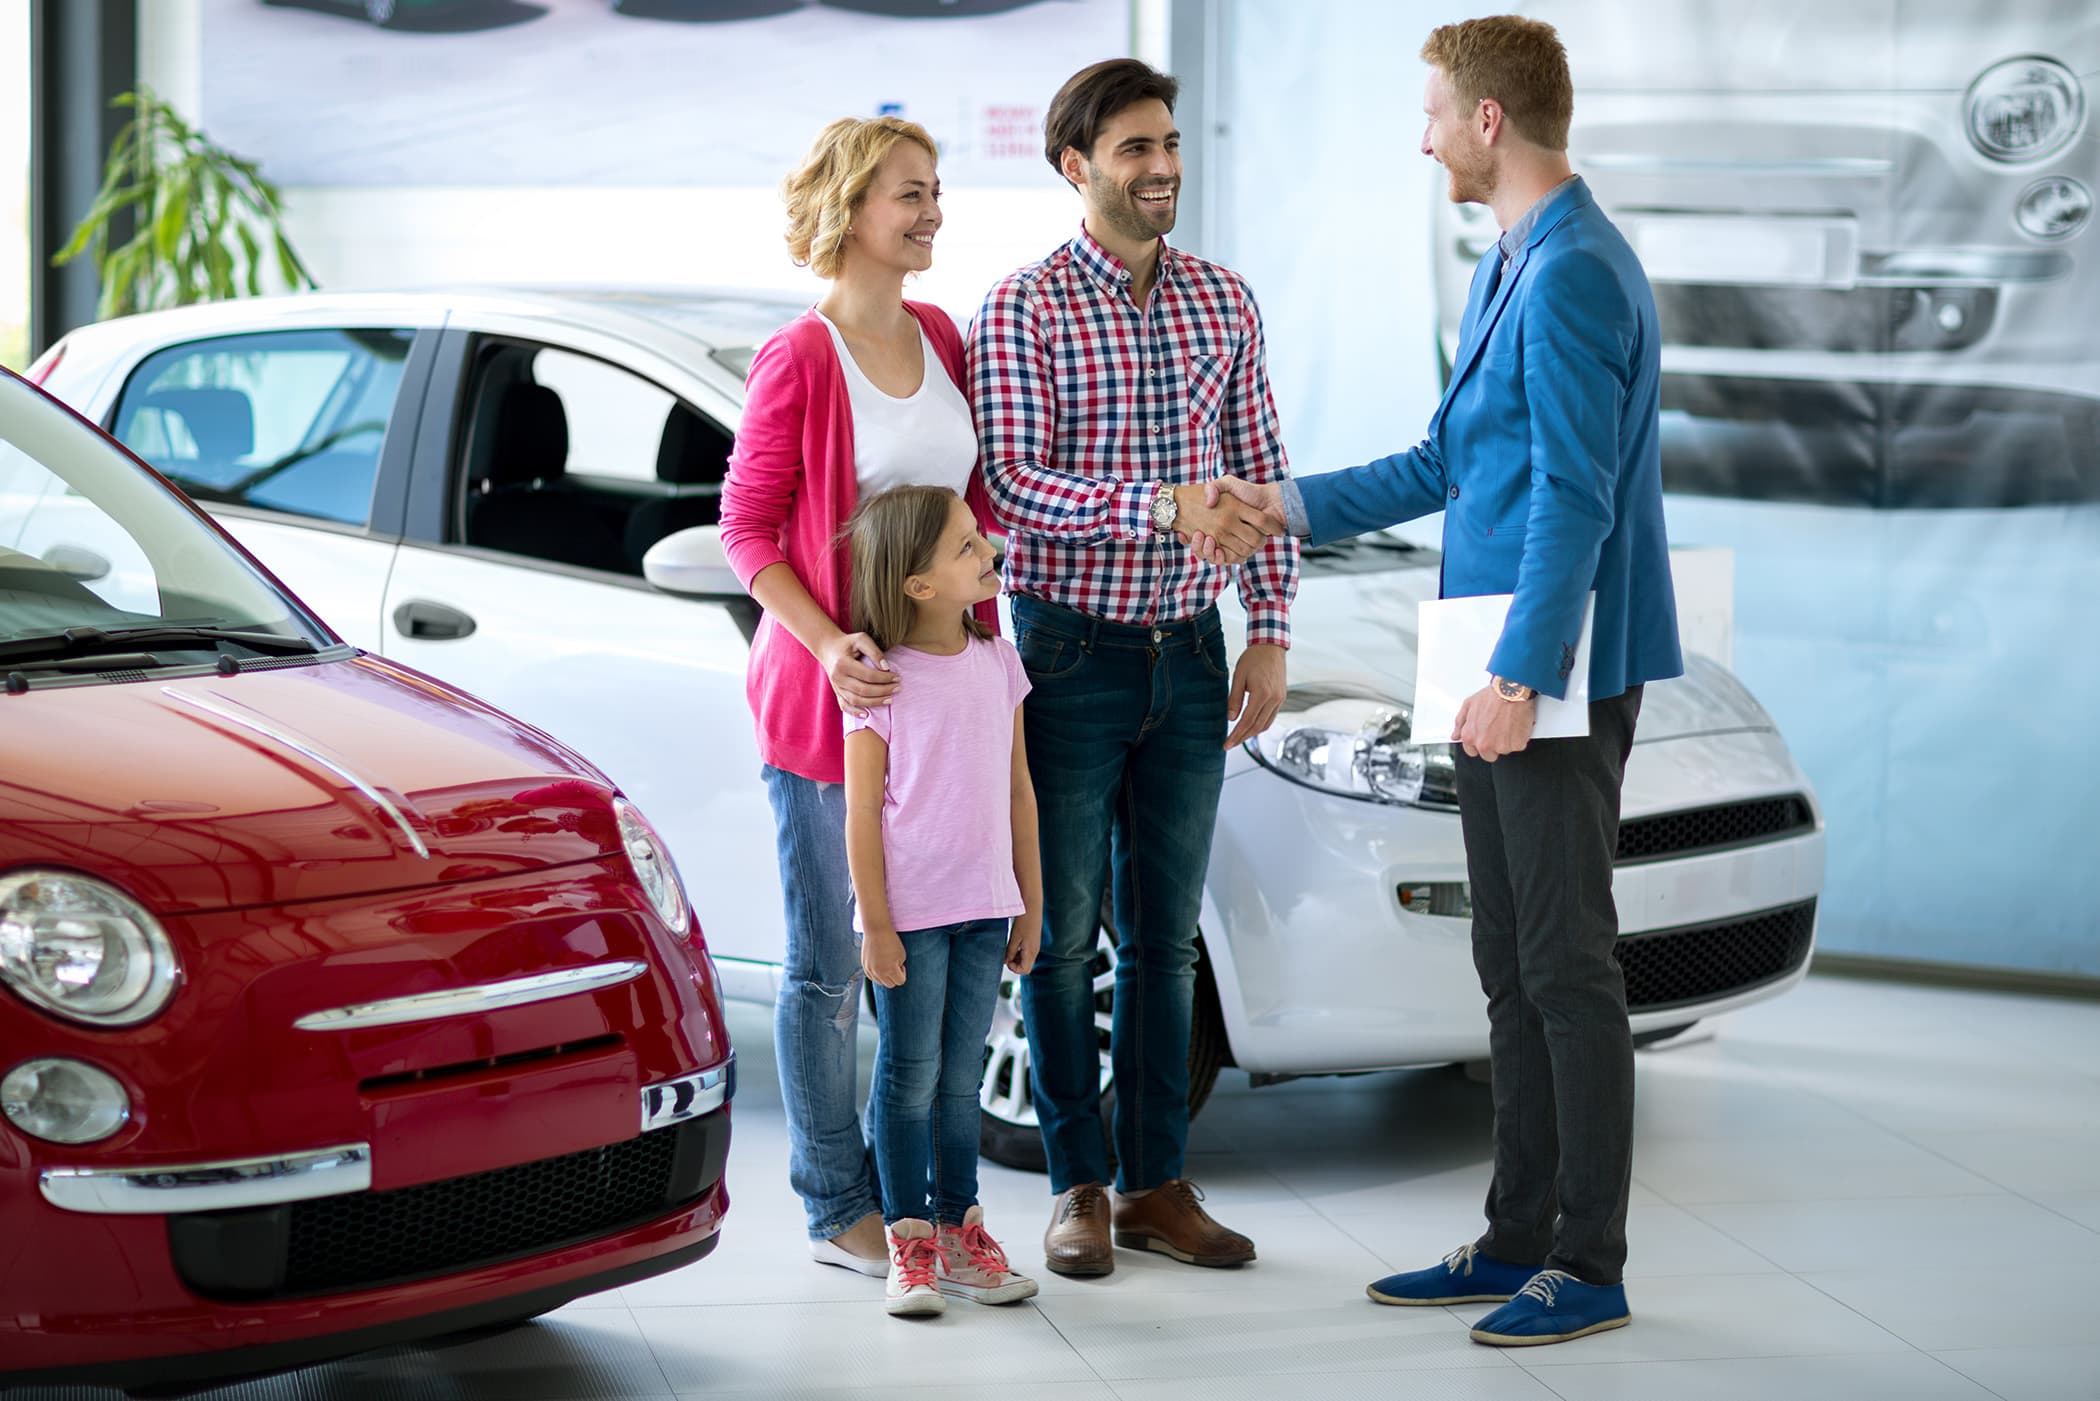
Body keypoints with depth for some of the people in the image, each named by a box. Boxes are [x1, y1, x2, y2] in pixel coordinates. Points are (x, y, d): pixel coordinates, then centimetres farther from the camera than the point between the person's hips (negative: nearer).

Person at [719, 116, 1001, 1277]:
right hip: (826, 694, -6)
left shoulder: (941, 339, 9)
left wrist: (980, 636, 8)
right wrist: (829, 645, -21)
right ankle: (837, 1210, 11)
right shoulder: (799, 359, -11)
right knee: (827, 963, 3)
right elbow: (746, 528, -10)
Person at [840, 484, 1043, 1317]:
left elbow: (1018, 791, 10)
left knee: (960, 1078, 13)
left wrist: (1031, 903, 11)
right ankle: (909, 1243, 11)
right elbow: (862, 813, -10)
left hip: (985, 908, 5)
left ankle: (957, 1228, 21)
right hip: (911, 913, -5)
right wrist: (877, 926, -12)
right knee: (910, 1078, 3)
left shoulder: (998, 663, 5)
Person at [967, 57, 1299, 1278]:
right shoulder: (1022, 309, -8)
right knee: (1066, 932, 3)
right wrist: (1166, 508, -27)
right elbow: (1010, 486, -16)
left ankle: (1158, 1184, 16)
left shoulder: (1224, 302, 7)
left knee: (1167, 934, 9)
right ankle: (1080, 1187, 12)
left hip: (1190, 655, 4)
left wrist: (1270, 631, 3)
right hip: (1073, 656, -4)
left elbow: (1261, 476, 10)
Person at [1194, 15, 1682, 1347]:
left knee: (1568, 964, -4)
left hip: (1564, 671, -10)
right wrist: (1289, 507, 23)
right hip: (1505, 671, 10)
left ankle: (1591, 1265, 3)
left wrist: (1521, 676, -23)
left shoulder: (1575, 276, -16)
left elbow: (1575, 498, -21)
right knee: (1512, 965, 13)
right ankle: (1521, 1238, 21)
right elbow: (1448, 463, 24)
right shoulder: (1510, 271, 17)